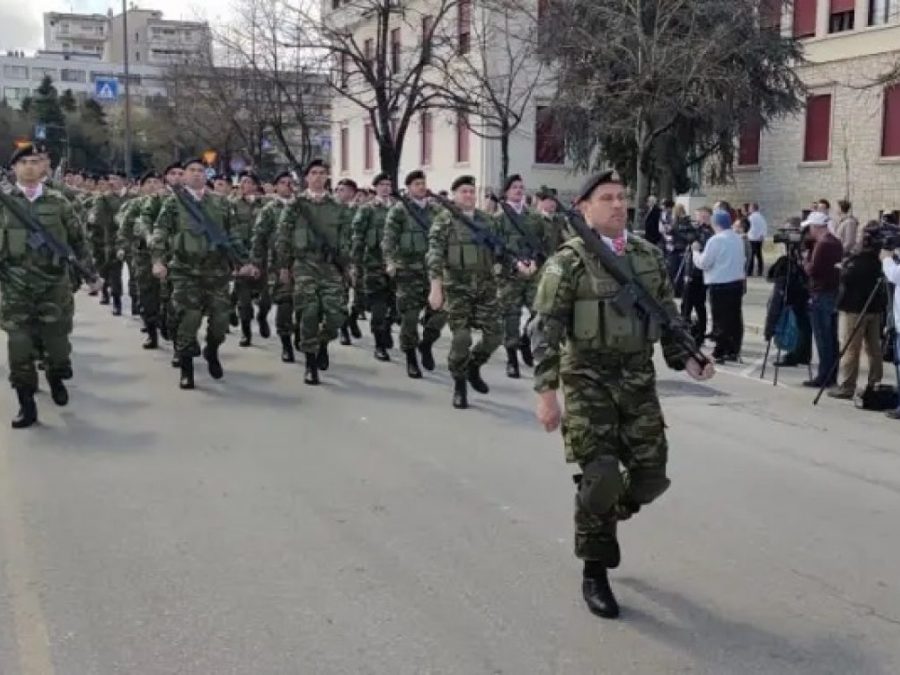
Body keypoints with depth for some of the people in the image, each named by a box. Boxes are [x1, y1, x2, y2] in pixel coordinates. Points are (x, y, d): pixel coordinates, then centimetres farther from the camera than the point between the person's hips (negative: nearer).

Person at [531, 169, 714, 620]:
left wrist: (686, 359, 4)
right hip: (589, 380, -5)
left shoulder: (649, 256, 8)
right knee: (600, 477, -5)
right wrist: (546, 392, -16)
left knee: (651, 476, 5)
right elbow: (546, 330, -11)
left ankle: (606, 518, 38)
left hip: (638, 378, 5)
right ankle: (595, 574, 14)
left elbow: (668, 314, 17)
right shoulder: (568, 261, -8)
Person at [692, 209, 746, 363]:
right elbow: (743, 260, 17)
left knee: (720, 319, -2)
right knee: (735, 317, 11)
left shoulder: (716, 240, -14)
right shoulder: (738, 239, 9)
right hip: (738, 282, 7)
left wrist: (696, 251, 3)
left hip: (720, 284, -7)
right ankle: (733, 351, 17)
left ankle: (720, 353, 1)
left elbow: (703, 263, -12)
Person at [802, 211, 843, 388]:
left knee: (822, 338, -6)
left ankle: (823, 377, -4)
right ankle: (831, 375, 18)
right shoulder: (836, 242, 13)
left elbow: (813, 269, -20)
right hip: (835, 292, 9)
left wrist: (804, 263, 1)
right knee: (832, 336, 12)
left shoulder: (822, 244, -16)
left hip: (821, 295, -9)